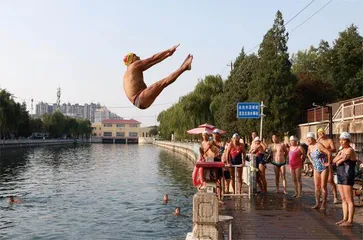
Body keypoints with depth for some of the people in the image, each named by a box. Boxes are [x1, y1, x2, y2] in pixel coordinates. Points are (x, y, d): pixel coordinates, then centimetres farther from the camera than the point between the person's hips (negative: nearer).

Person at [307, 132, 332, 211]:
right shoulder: (310, 147, 3)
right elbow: (308, 154, 25)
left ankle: (324, 204, 10)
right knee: (317, 186, 8)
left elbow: (329, 153, -28)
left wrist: (328, 163, -20)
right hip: (316, 169, 7)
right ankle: (317, 203, 15)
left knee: (323, 187, -1)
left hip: (324, 168, -7)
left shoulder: (319, 145, -21)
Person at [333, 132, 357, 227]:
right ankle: (345, 219, 18)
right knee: (343, 199, 12)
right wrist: (340, 157, -13)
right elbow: (334, 161, 3)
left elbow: (338, 162, -19)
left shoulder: (350, 150, -13)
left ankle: (350, 221, -1)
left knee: (349, 200, -4)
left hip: (347, 178, -9)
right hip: (340, 177, 9)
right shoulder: (341, 151, 15)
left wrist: (337, 162, 2)